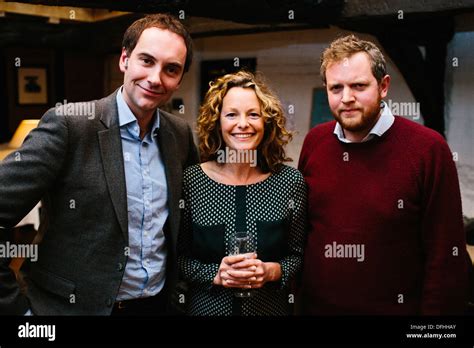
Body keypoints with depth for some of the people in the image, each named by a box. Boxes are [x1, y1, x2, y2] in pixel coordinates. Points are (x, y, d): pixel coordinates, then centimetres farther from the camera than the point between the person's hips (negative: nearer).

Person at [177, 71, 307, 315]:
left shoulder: (291, 181, -9)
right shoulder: (190, 181, -11)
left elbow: (298, 255, -1)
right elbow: (178, 256, -4)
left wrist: (272, 271, -18)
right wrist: (216, 274, -18)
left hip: (270, 306, 1)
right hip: (207, 306, 0)